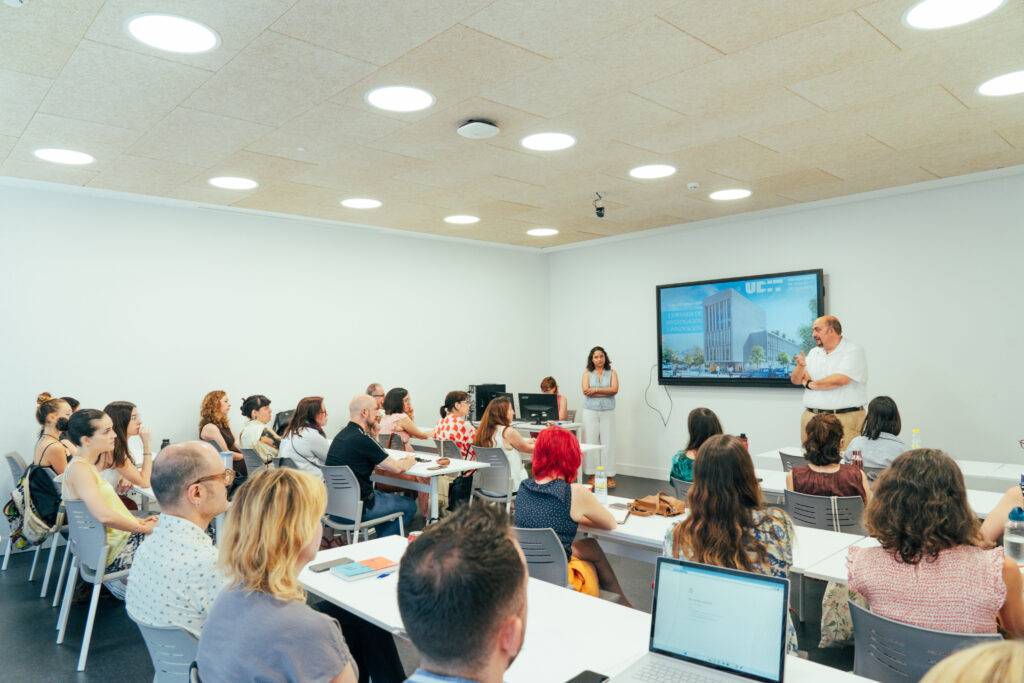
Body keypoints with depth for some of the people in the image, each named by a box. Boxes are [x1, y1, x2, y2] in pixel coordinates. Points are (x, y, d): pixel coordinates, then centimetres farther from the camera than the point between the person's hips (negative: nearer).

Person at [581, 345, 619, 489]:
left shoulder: (612, 373, 6)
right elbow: (585, 391, -8)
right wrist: (606, 392, -9)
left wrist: (595, 390, -11)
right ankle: (592, 475, 8)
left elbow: (614, 389, -9)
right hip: (590, 412, 0)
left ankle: (610, 476, 3)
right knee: (591, 442, 1)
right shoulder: (587, 373, 6)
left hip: (607, 412, 0)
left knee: (607, 443, -2)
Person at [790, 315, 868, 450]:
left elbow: (840, 380, -18)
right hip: (811, 417, 5)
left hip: (844, 418, -5)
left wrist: (811, 384, -3)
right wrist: (800, 367, -10)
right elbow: (795, 380, 12)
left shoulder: (853, 351, -4)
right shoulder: (814, 352, 15)